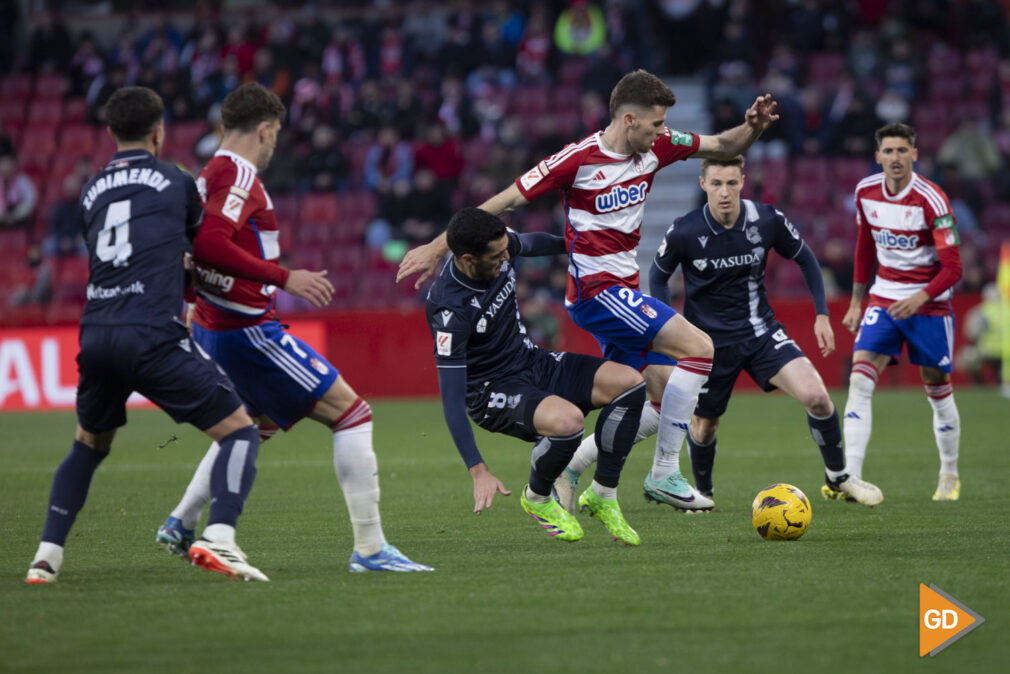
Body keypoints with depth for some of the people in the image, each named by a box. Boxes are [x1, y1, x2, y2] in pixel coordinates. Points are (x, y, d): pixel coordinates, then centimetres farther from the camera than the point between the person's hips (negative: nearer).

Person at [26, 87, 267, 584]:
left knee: (89, 444, 28)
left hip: (96, 334, 5)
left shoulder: (92, 191, 20)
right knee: (239, 431, 0)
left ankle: (47, 556, 21)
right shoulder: (176, 183, 9)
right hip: (152, 334, -5)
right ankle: (218, 538, -21)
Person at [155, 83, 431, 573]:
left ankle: (180, 525, 35)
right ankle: (369, 548, -10)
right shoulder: (238, 175, -15)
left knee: (256, 423, 33)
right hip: (247, 329, -10)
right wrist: (283, 278, -27)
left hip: (211, 329, 10)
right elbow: (210, 243, -29)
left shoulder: (208, 177, 13)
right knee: (351, 412, -7)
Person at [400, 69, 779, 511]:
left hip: (623, 292, 8)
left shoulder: (656, 147, 4)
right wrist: (438, 248, -9)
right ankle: (665, 474, -11)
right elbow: (507, 200, -10)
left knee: (667, 401, 1)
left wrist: (753, 127, -7)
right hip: (596, 290, -8)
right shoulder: (579, 159, -16)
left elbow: (723, 147, 17)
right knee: (699, 349, -18)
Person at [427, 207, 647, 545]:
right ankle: (537, 498, -4)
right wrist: (478, 471, -34)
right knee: (567, 420, -36)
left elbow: (531, 243, 19)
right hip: (491, 391, -8)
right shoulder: (449, 310, -30)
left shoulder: (499, 247, -11)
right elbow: (452, 398, -30)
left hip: (532, 362, 8)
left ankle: (602, 496, 0)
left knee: (629, 382, -11)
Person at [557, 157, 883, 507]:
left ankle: (838, 476, 5)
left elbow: (805, 259, 6)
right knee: (704, 426, 10)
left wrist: (822, 314, 0)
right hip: (709, 340, -1)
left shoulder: (768, 220, -13)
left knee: (816, 396, -18)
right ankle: (702, 491, 43)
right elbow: (658, 276, 2)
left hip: (760, 330, 1)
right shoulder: (683, 232, -18)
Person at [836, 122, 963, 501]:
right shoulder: (866, 192, -2)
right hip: (883, 298, 3)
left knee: (937, 390, 6)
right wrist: (856, 301, 16)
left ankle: (949, 476, 27)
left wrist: (919, 298, -33)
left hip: (928, 303, -3)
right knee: (859, 380, -14)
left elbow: (952, 268, -19)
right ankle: (849, 478, -20)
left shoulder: (931, 200, -17)